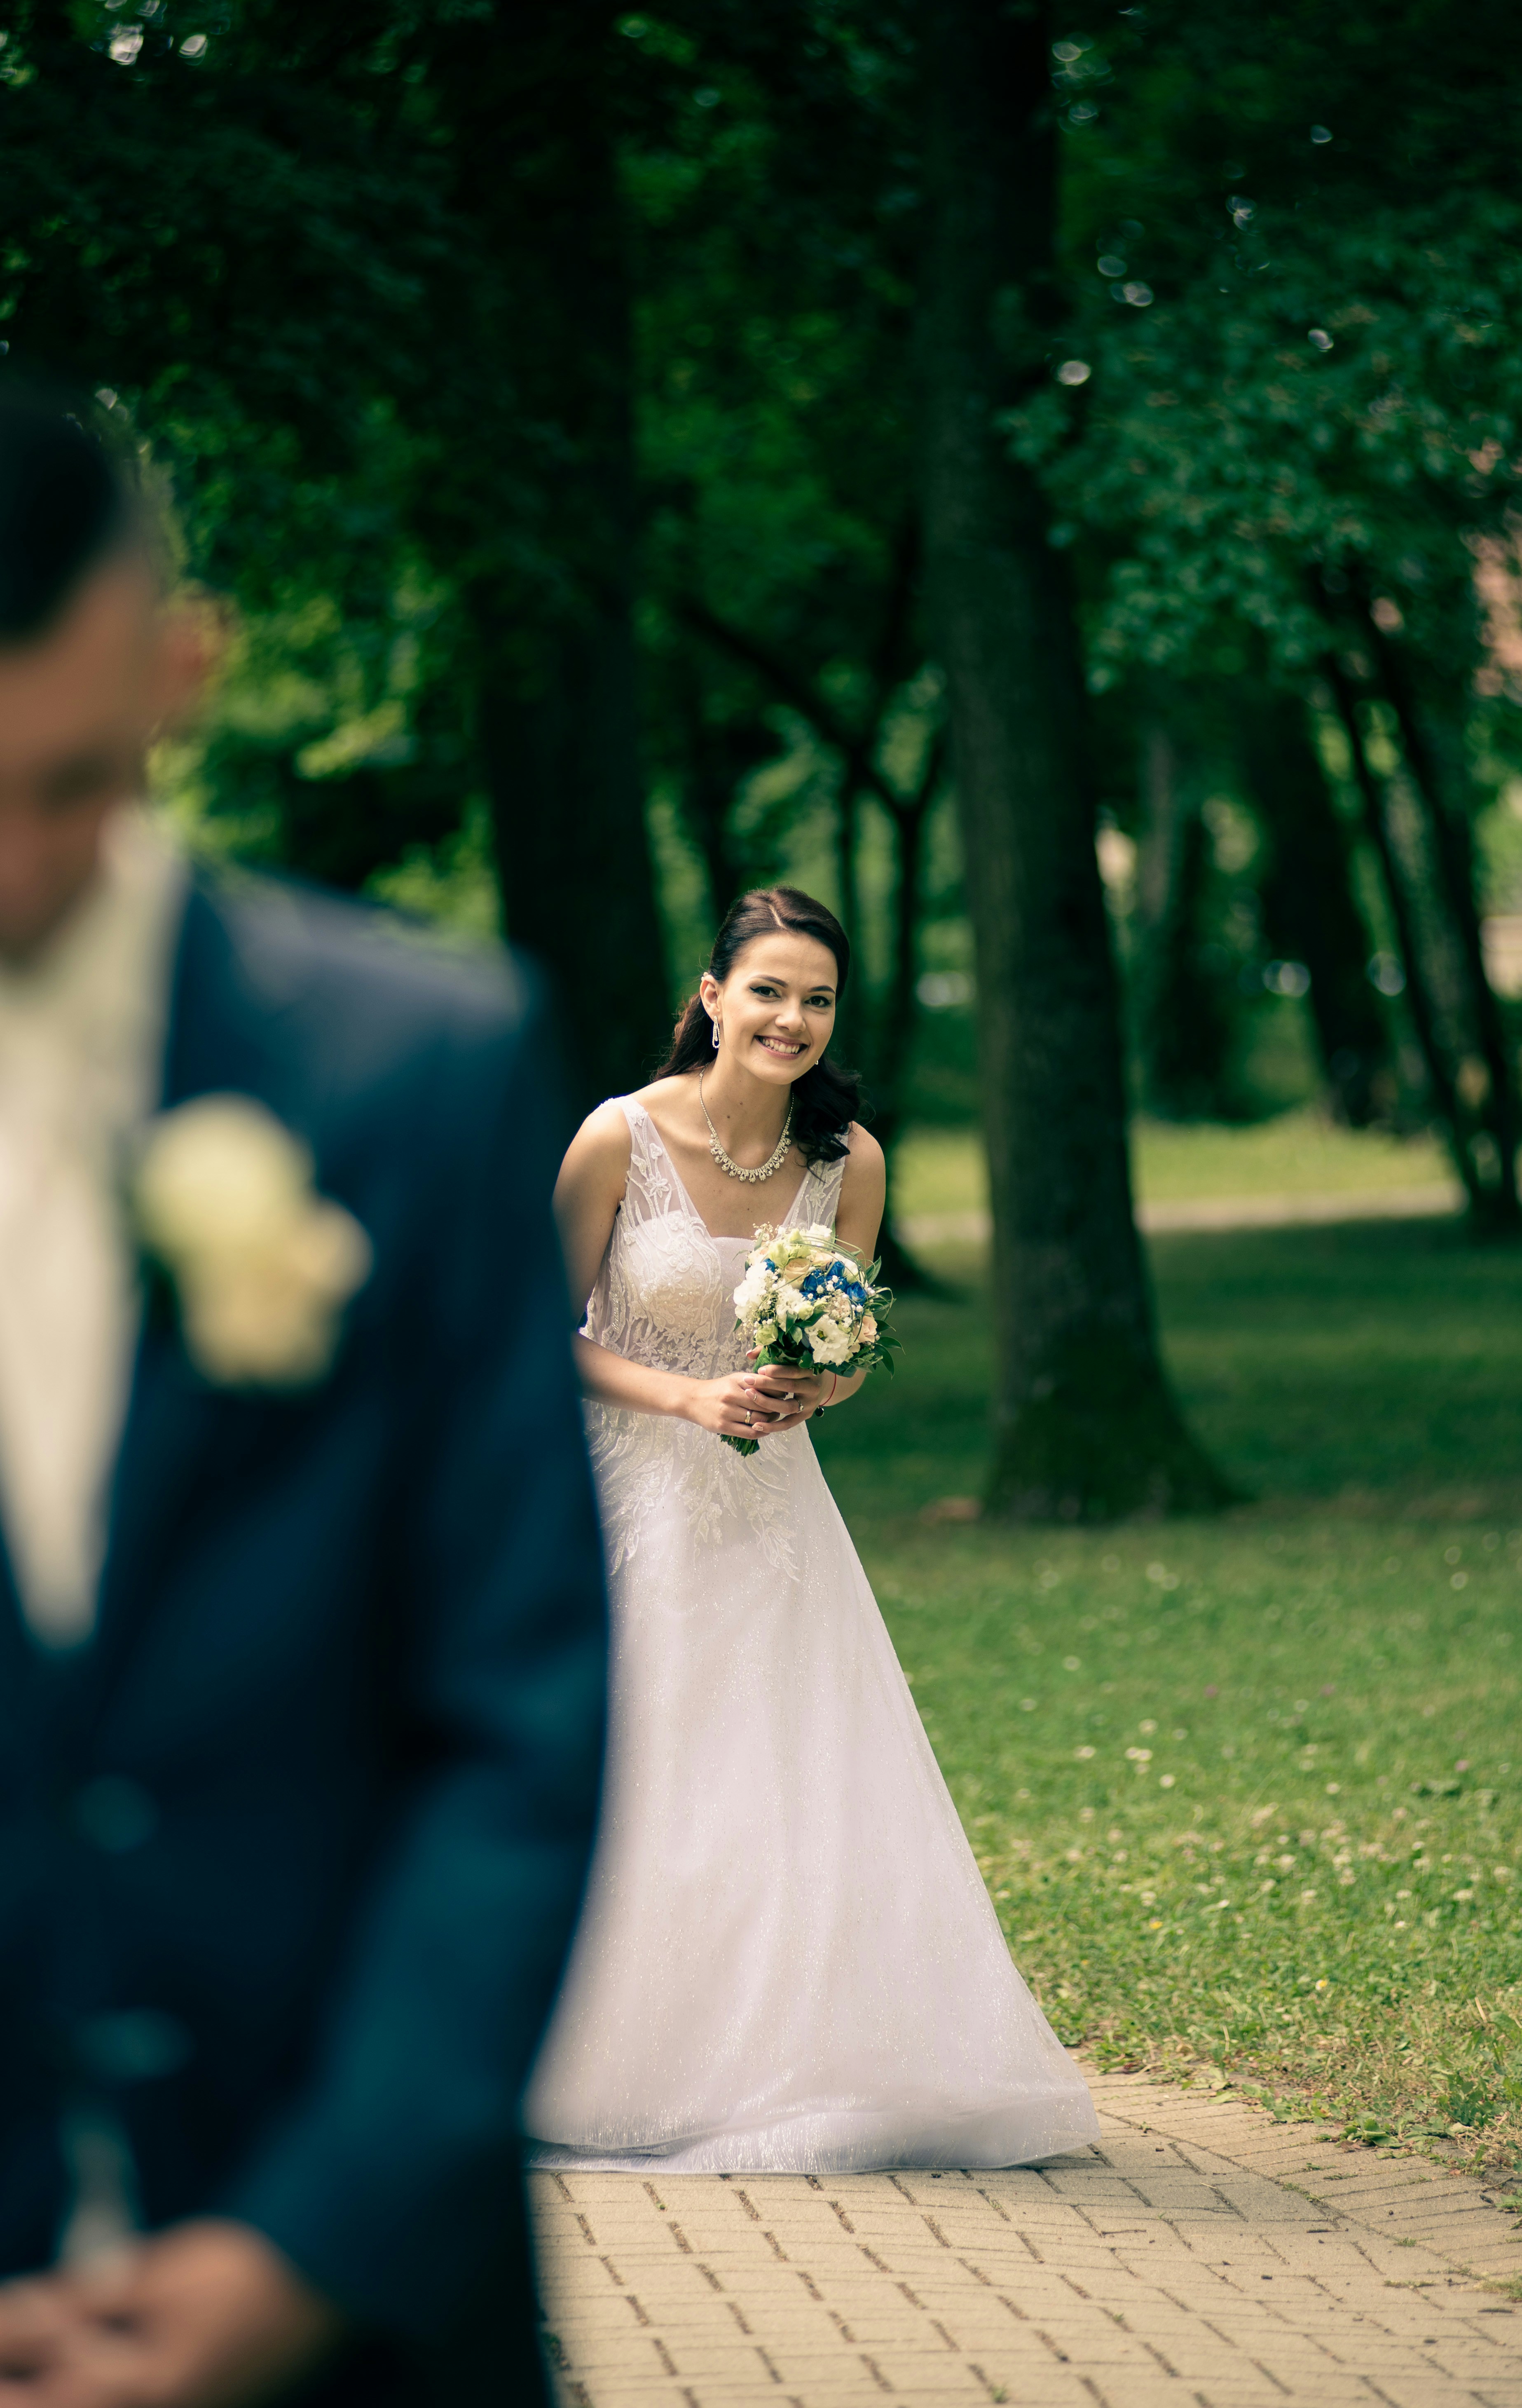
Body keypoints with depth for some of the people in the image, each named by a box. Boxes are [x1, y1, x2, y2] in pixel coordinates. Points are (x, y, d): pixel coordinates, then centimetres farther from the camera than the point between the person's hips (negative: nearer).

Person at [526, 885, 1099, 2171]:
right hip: (633, 1498, -3)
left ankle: (796, 2068, 13)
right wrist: (691, 1398, -20)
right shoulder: (622, 1137, -14)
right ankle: (634, 2074, 12)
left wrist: (815, 1389, -15)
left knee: (808, 1793, 0)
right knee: (632, 1799, -2)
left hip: (773, 1512, 3)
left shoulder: (850, 1160, -4)